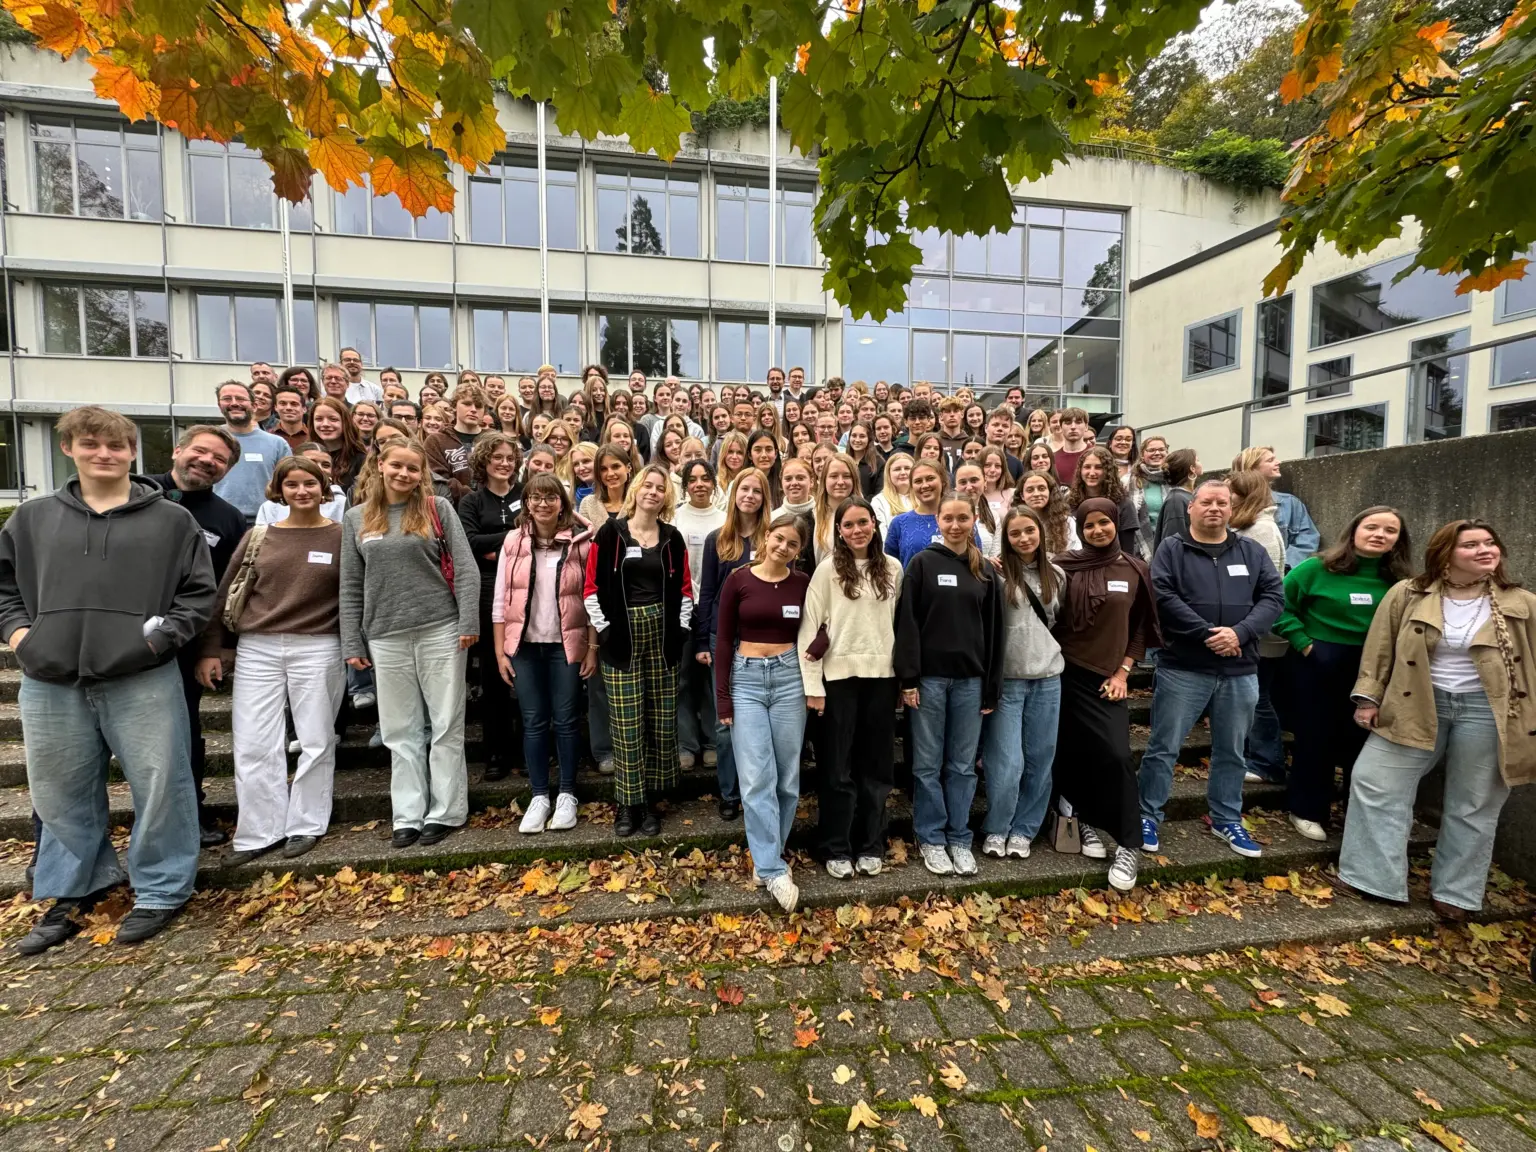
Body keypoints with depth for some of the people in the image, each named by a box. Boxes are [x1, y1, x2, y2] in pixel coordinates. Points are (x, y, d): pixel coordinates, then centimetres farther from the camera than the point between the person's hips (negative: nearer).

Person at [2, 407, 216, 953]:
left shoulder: (171, 519, 2)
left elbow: (200, 592, 0)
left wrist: (165, 633, -11)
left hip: (142, 681, -4)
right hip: (51, 683, 4)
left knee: (158, 786, 2)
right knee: (61, 794, 16)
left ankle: (161, 891, 19)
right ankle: (72, 892, 36)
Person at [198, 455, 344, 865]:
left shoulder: (341, 536, 1)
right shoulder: (258, 535, 9)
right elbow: (226, 594, 10)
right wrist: (210, 650, 6)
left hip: (317, 649, -3)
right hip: (256, 650, 3)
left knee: (315, 741, 5)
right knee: (253, 744, 5)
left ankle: (305, 826, 19)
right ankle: (259, 832, 17)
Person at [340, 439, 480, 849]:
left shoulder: (437, 508, 2)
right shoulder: (357, 518, 11)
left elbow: (465, 568, -3)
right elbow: (350, 586, 11)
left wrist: (468, 622, -11)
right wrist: (351, 643, 6)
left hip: (440, 630, -3)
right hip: (386, 637, 3)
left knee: (446, 725, 4)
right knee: (400, 731, 10)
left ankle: (445, 811, 15)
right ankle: (408, 814, 21)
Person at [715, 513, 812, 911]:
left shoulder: (803, 584, 2)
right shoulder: (738, 580, -2)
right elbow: (723, 641, -1)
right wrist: (722, 696, -4)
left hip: (790, 677, 2)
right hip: (746, 678, -1)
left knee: (786, 776, 9)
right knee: (756, 778, -4)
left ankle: (768, 857, 27)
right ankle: (773, 869, 5)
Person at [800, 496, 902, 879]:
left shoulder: (893, 568, 6)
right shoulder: (828, 570, -5)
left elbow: (900, 622, 9)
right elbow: (809, 626, -7)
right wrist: (812, 685, -10)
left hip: (881, 675, 3)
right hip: (839, 675, -3)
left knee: (876, 765, 12)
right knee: (839, 766, 6)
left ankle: (871, 846, 29)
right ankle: (837, 848, 22)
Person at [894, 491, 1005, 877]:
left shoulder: (985, 571, 9)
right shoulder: (921, 563, -1)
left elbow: (993, 631, 8)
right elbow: (907, 623, -6)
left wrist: (991, 688, 5)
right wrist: (908, 678, -12)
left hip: (970, 679, 3)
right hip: (929, 677, -3)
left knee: (963, 765, 11)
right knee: (928, 764, 6)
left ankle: (959, 839, 25)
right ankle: (931, 839, 20)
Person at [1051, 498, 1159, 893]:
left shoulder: (1135, 570, 3)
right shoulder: (1064, 567, -3)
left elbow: (1140, 627, 7)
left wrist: (1123, 671, 2)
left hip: (1108, 675, 1)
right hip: (1068, 673, -1)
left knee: (1116, 756, -8)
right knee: (1074, 753, 4)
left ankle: (1127, 846, 7)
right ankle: (1086, 824, 25)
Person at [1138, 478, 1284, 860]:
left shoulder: (1252, 551, 10)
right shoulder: (1172, 549, -2)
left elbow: (1274, 597, 1)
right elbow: (1163, 598, -13)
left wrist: (1240, 632, -15)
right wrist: (1207, 634, -19)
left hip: (1240, 671, 4)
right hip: (1183, 668, -4)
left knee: (1231, 752, 17)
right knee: (1163, 748, 3)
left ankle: (1227, 820, 35)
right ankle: (1148, 816, 17)